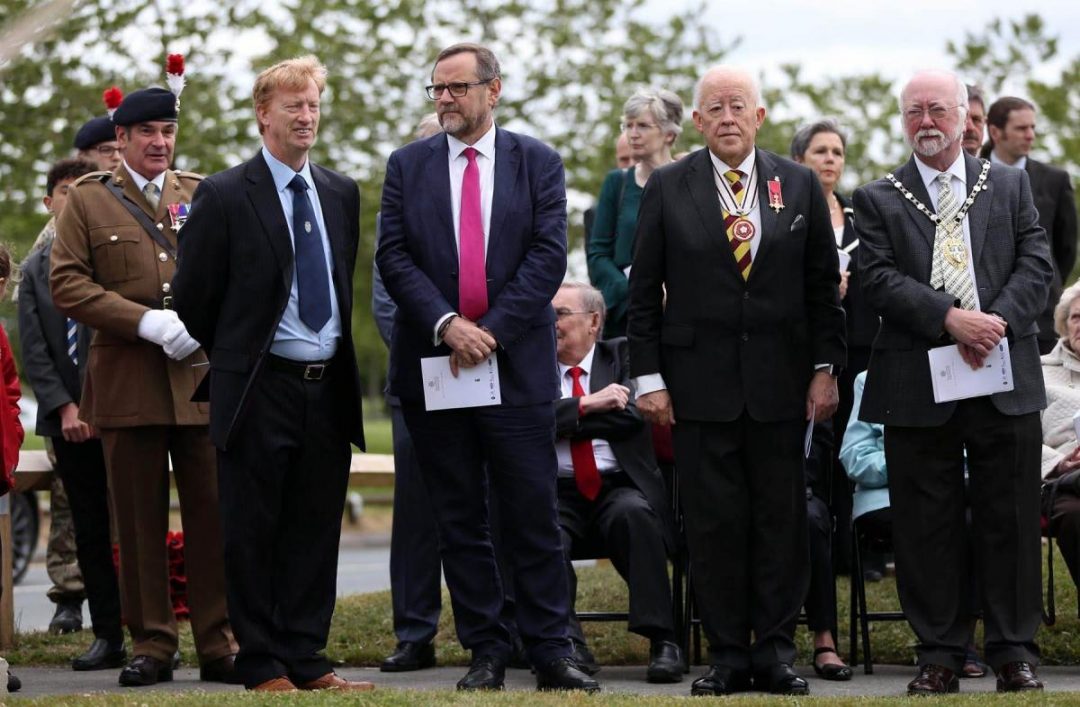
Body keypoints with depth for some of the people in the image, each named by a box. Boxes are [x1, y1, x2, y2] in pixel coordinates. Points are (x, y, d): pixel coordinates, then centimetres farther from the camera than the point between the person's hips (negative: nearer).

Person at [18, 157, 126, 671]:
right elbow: (35, 353, 6)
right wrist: (64, 408, -6)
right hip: (69, 417, 4)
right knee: (90, 529, 5)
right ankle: (107, 635, 9)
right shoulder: (35, 269, 11)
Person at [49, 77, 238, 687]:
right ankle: (152, 646, 10)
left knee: (214, 516, 0)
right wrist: (147, 323, -12)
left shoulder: (204, 196, 15)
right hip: (127, 383, -1)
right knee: (139, 522, 2)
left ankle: (219, 646, 6)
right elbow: (67, 285, -1)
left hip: (203, 379, 1)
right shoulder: (88, 202, 8)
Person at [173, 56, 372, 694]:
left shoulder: (342, 193, 11)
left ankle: (306, 659, 14)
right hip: (261, 391, -5)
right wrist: (234, 360, 7)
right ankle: (263, 666, 8)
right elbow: (194, 297, -1)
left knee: (316, 531, 8)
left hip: (328, 390, 5)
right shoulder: (224, 196, -5)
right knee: (253, 534, 1)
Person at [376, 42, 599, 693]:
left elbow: (549, 255, -4)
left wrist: (492, 330, -12)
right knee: (460, 521, 5)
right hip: (433, 364, 2)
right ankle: (486, 651, 11)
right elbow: (394, 255, 0)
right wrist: (446, 324, -14)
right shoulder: (408, 166, 8)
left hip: (517, 364, -2)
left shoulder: (538, 163, 4)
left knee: (534, 516, -1)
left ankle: (551, 651, 3)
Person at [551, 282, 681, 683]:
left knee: (634, 513, -35)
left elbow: (630, 416, -4)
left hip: (618, 489, -1)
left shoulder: (620, 356, 13)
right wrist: (586, 405, -9)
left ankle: (662, 642, -33)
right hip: (557, 494, 1)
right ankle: (566, 645, -29)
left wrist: (562, 421, -3)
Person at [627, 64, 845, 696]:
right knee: (713, 520, 0)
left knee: (782, 518, 3)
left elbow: (824, 284, 8)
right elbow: (644, 290, 3)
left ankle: (776, 650, 10)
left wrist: (826, 368, 2)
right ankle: (727, 653, 7)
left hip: (781, 381, 1)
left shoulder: (800, 185, 6)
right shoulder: (668, 188, 3)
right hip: (699, 381, -1)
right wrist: (648, 377, -3)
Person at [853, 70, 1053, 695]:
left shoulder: (1011, 186, 12)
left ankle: (1015, 652, 12)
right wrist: (950, 319, -18)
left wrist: (998, 321, -14)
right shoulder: (878, 200, 7)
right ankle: (940, 654, 11)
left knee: (1010, 520, 4)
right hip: (918, 385, -1)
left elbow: (1037, 264, 3)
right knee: (928, 524, 3)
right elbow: (881, 280, -5)